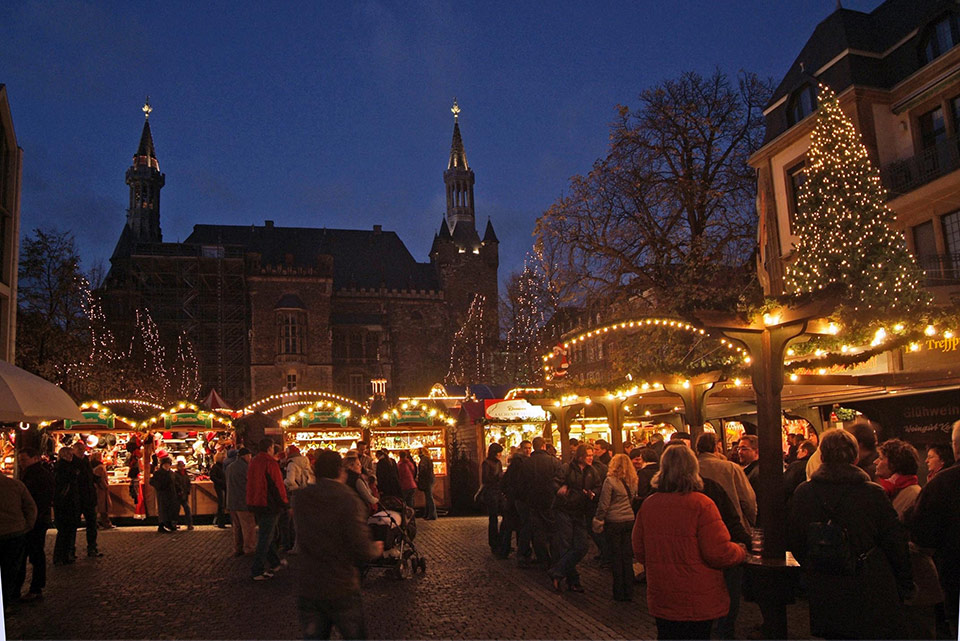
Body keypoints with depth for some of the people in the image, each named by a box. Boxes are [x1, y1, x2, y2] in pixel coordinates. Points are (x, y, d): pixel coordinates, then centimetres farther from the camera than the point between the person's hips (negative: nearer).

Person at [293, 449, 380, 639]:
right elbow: (363, 551, -20)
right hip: (341, 590, -4)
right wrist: (376, 549, 2)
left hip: (307, 589, 4)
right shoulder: (349, 502, -17)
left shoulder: (300, 498, -3)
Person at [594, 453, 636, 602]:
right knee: (627, 556, 10)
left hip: (614, 521, -5)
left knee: (616, 557, 4)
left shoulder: (610, 481, -12)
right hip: (630, 521, 5)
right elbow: (633, 501, 12)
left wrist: (598, 520, 0)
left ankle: (619, 593, 10)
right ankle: (629, 592, 14)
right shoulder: (633, 482, 5)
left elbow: (604, 504, -10)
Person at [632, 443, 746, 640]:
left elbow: (639, 552, 5)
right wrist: (741, 551, 3)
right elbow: (719, 554, -18)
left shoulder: (648, 504, -3)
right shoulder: (701, 504, -17)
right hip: (697, 604, -4)